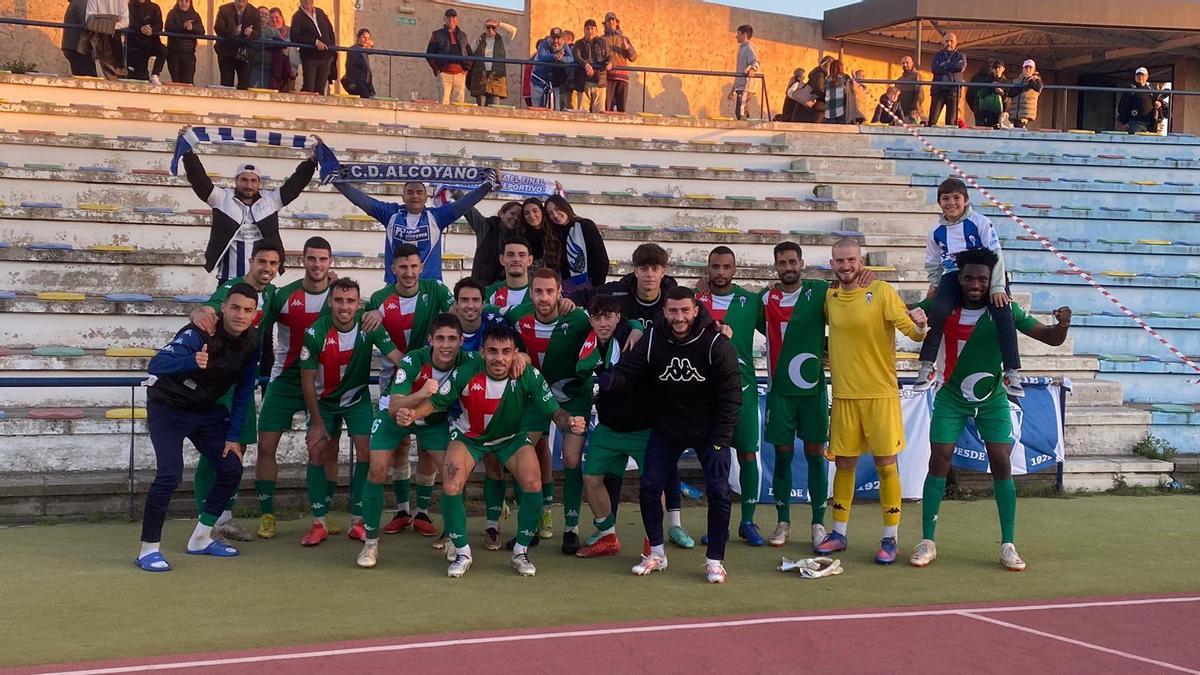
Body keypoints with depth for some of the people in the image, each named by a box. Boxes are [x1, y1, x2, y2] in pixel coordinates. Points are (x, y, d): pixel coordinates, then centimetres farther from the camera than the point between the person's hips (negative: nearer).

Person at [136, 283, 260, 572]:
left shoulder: (251, 341, -10)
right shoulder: (200, 334, -30)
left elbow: (244, 391, 0)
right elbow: (156, 366, -44)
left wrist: (233, 436, -4)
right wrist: (192, 362, -63)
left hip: (207, 410, 7)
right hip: (168, 408, -7)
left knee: (231, 468, 2)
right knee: (170, 474, -21)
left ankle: (201, 539, 19)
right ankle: (149, 550, -8)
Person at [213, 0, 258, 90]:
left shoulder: (254, 12, 1)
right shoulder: (224, 10, -4)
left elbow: (258, 32, -7)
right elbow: (218, 28, -16)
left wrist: (250, 33, -31)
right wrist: (233, 32, -33)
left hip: (245, 53, 1)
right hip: (226, 52, -1)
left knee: (244, 85, -4)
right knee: (226, 83, 1)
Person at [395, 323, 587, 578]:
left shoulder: (529, 376, -26)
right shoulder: (465, 374, -28)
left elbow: (554, 412, -20)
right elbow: (435, 402, -16)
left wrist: (569, 421, -43)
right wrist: (413, 414, -37)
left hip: (512, 437, 1)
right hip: (469, 436, 0)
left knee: (533, 484, -20)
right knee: (451, 488, -20)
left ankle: (521, 551, 3)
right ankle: (462, 553, 3)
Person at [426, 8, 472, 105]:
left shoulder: (463, 36, 18)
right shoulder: (437, 35, 8)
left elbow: (470, 54, 23)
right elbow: (429, 54, 6)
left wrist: (466, 68, 9)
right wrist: (436, 70, -4)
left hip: (460, 74, 3)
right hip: (444, 74, -3)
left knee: (458, 103, -2)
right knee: (444, 103, -10)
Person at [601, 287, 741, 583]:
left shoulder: (717, 344, -20)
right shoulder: (652, 340, -13)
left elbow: (731, 397, -18)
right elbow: (628, 372, -10)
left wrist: (719, 443, -21)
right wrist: (612, 380, -36)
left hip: (707, 431, -2)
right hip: (665, 428, 3)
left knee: (718, 492, -8)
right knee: (649, 487, -2)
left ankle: (715, 560, 7)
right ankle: (656, 554, 16)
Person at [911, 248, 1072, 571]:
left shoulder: (1004, 310, -14)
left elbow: (1051, 338, -13)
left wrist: (1062, 324, -36)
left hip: (992, 399, 0)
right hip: (951, 398, 0)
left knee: (1002, 464, -7)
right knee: (939, 462, -6)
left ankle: (1008, 546, 3)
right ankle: (927, 542, 4)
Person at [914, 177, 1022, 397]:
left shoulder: (980, 222, -5)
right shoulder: (937, 232, 9)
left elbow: (995, 255, -9)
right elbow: (933, 265, 22)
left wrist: (997, 287, -15)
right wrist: (934, 285, 6)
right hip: (953, 278, 2)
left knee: (1003, 315, -22)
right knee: (938, 311, -25)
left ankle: (1012, 372, -16)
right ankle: (926, 367, -17)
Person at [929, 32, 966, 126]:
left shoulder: (960, 56, 13)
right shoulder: (938, 56, 17)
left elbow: (961, 67, -10)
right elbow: (934, 69, -4)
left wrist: (945, 65, -3)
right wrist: (952, 69, -8)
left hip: (953, 91, -1)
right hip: (938, 90, 1)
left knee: (951, 121, -4)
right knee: (932, 120, -8)